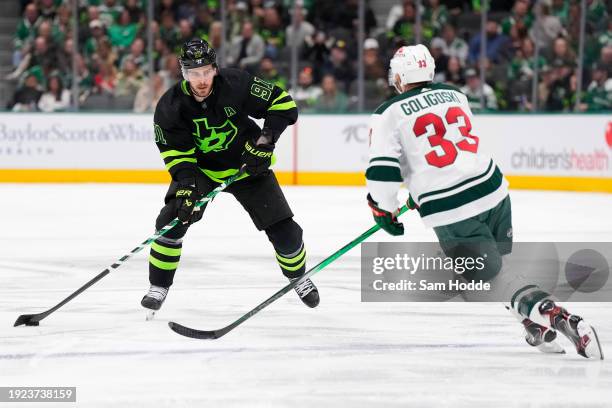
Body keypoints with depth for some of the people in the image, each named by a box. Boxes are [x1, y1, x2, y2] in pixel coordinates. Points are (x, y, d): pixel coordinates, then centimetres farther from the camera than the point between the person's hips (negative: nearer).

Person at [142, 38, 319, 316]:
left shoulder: (237, 84, -25)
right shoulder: (170, 106, -22)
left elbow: (283, 104, -16)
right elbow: (176, 152, -16)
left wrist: (266, 140, -25)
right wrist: (185, 186, -31)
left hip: (247, 165, 0)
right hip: (200, 167, 0)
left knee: (283, 228, -3)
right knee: (172, 219, -21)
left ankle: (298, 277, 27)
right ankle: (158, 287, -3)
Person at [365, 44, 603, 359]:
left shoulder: (388, 115, 0)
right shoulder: (455, 96, 17)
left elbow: (382, 168, -8)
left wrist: (382, 209, 9)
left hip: (450, 211, -5)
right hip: (493, 190, 5)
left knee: (490, 279, 1)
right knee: (496, 262, 24)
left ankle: (548, 315, -19)